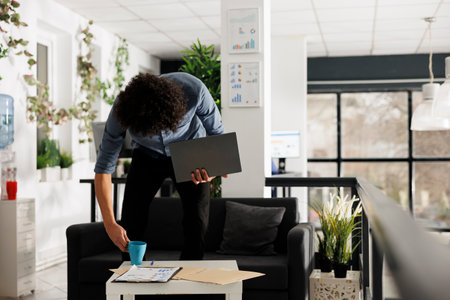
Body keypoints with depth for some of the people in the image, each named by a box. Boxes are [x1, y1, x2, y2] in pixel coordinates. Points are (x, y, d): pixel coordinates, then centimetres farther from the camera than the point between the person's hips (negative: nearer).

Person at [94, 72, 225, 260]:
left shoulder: (194, 90, -36)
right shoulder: (121, 109, -32)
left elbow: (217, 132, -17)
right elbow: (103, 167, -25)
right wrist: (110, 223, -32)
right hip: (147, 156, 1)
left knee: (197, 224, -12)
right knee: (129, 228, -8)